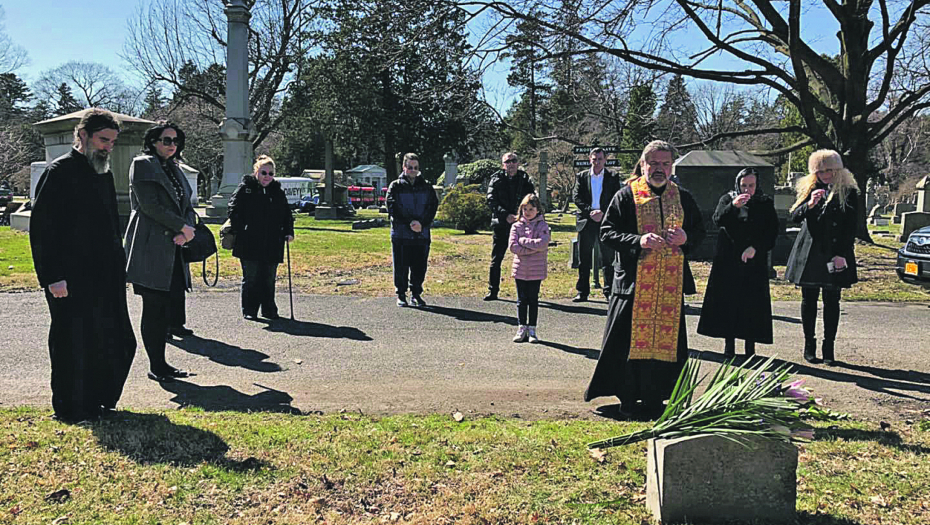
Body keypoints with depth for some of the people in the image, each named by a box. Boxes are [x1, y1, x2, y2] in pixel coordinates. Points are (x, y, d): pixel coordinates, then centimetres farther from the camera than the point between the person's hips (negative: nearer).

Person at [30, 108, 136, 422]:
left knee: (117, 342, 10)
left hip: (106, 278, 8)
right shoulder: (59, 172, -10)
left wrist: (118, 264, 18)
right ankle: (71, 408, 17)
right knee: (73, 344, 2)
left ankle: (99, 401, 26)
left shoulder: (104, 174, 15)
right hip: (71, 280, -8)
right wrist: (53, 276, -19)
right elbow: (41, 228, -14)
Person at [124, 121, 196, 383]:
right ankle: (155, 366, 5)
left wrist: (186, 230, -3)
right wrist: (182, 226, -11)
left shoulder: (174, 169, 21)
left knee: (171, 303, 7)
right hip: (151, 248, -8)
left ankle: (160, 363, 16)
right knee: (154, 307, -3)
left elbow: (187, 206, 17)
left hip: (173, 250, 8)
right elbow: (149, 205, -14)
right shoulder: (143, 164, -3)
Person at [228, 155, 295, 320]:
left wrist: (288, 232, 5)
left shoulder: (278, 191, 13)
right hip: (249, 244, -3)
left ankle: (269, 310, 20)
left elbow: (287, 214, 19)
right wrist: (238, 231, -10)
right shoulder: (245, 188, 1)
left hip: (272, 245, 4)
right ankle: (249, 311, 12)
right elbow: (234, 209, -1)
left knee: (269, 279, 9)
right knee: (251, 278, 1)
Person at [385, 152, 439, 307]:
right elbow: (392, 208, -5)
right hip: (400, 234, -2)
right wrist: (409, 223, -15)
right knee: (401, 268, 2)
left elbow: (433, 207, 4)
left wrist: (422, 223, -12)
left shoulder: (427, 187, 11)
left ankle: (416, 294, 19)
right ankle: (401, 295, 13)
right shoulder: (395, 187, 4)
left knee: (420, 267, 5)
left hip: (422, 235, 2)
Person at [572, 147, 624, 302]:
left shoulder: (613, 177, 4)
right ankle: (582, 292, 12)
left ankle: (609, 291, 13)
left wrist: (603, 213, -14)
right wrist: (590, 211, -12)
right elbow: (576, 197, -1)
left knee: (608, 259, 4)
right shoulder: (582, 176, 7)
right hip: (586, 221, 1)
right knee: (584, 259, 5)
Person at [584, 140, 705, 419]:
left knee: (665, 338, 5)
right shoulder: (626, 196, 0)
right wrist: (638, 241, -19)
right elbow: (607, 232, -4)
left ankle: (654, 399, 17)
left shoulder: (683, 198, 12)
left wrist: (686, 238, -4)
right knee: (631, 339, -1)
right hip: (634, 281, -3)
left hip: (671, 283, 3)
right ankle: (628, 400, 12)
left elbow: (700, 231, 19)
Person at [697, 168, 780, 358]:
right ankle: (729, 344, 4)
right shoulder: (728, 199, 4)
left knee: (753, 302, -2)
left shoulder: (766, 203, 7)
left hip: (754, 261, 1)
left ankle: (750, 346, 4)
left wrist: (755, 248, -11)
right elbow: (718, 220, -13)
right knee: (728, 301, -2)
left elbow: (772, 231, 3)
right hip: (728, 260, 0)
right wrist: (733, 206, -30)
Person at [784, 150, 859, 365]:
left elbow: (850, 227, -2)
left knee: (831, 301, 2)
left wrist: (842, 255, -9)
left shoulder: (848, 192, 1)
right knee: (809, 299, 6)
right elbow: (794, 216, 1)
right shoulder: (809, 189, 9)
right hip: (809, 254, 2)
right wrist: (810, 204, -18)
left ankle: (829, 348, 9)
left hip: (834, 254, -2)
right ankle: (809, 345, 15)